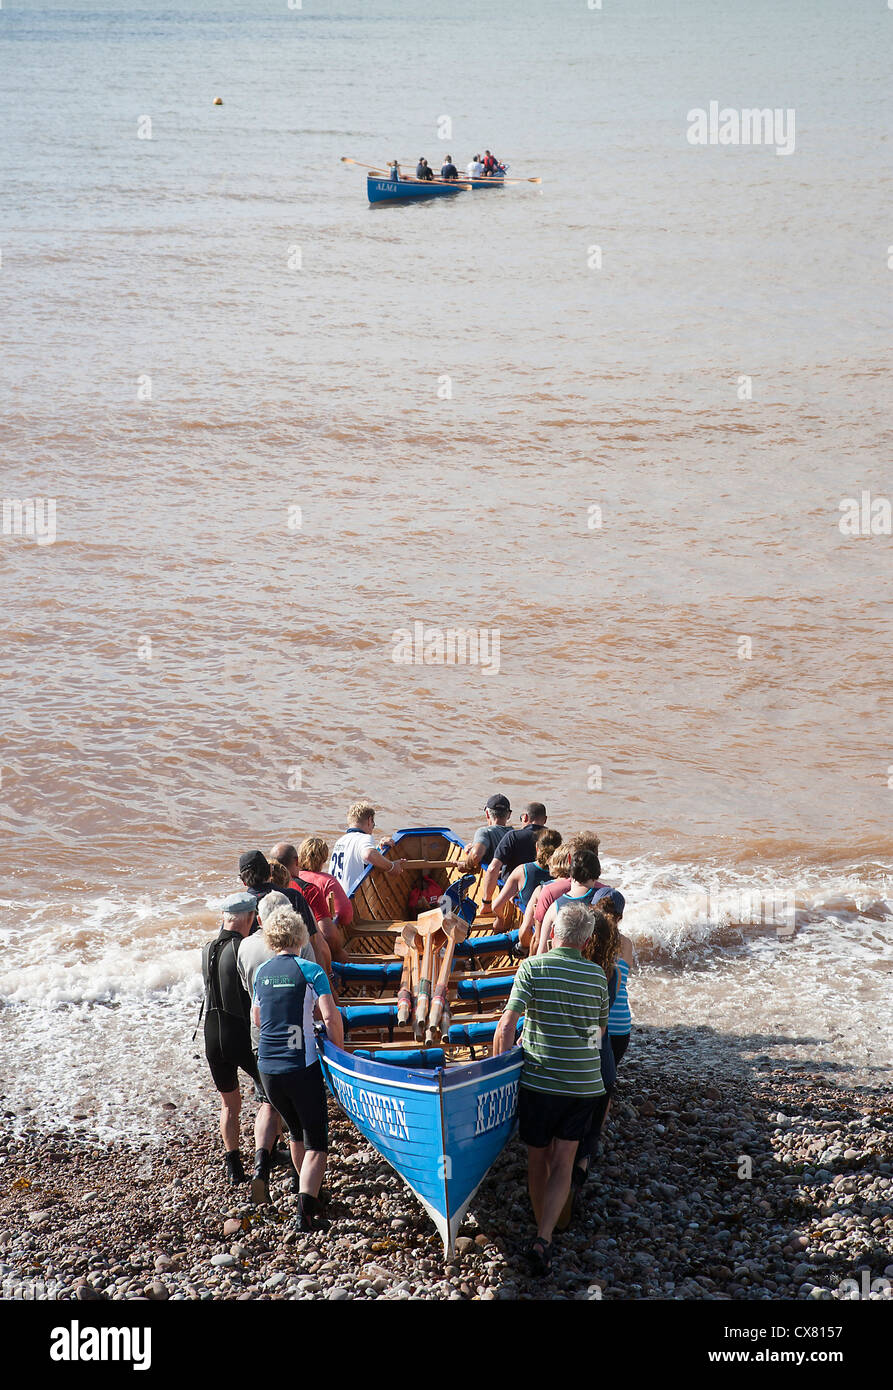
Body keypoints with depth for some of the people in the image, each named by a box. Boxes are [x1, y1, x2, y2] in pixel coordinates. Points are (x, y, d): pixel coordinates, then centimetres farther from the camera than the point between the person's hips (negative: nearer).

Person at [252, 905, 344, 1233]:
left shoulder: (261, 972, 7)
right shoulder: (309, 969, -8)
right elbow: (331, 1016, -15)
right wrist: (340, 1051, -1)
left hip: (268, 1068, 5)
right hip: (302, 1067, -5)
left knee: (296, 1131, 25)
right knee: (315, 1142, 1)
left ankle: (308, 1190, 39)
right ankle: (307, 1198, -21)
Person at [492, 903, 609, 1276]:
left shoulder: (533, 967, -8)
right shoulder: (597, 975, 3)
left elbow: (506, 1026, -14)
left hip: (539, 1080, -2)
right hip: (584, 1084, 2)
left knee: (538, 1159, 16)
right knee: (563, 1164, 5)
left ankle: (542, 1230, 27)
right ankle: (544, 1237, -11)